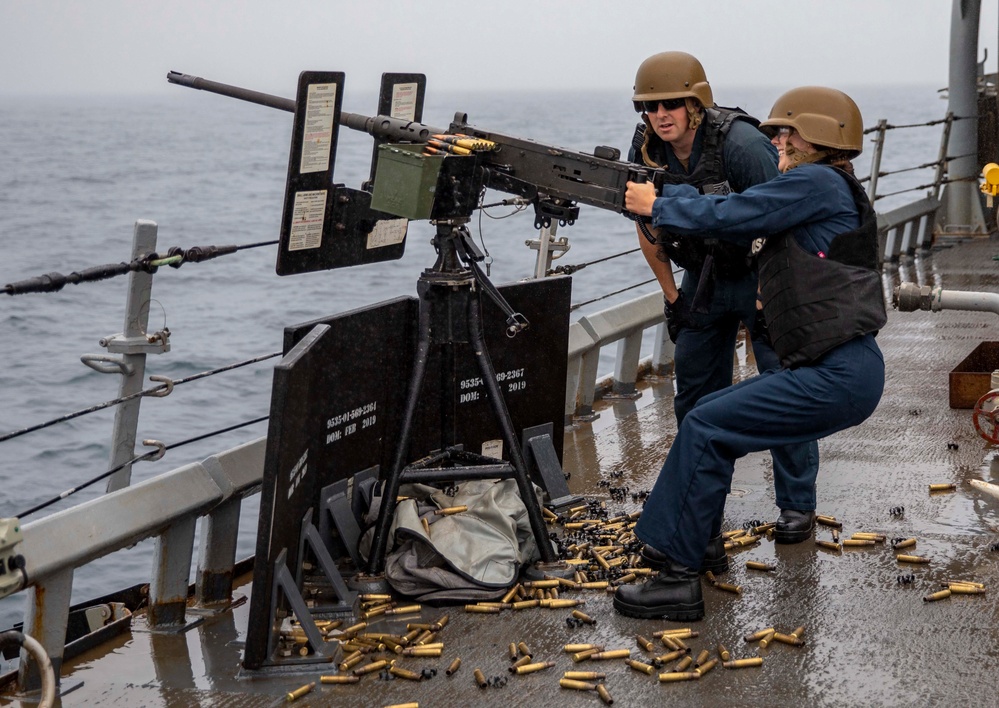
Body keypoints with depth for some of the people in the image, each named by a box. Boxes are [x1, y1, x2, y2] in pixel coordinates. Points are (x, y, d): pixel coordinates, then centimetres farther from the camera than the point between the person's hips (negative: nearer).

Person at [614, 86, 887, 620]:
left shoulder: (819, 183, -10)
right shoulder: (812, 192, 19)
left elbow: (728, 217, -12)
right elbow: (735, 218, 18)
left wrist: (657, 206, 2)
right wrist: (658, 194, 12)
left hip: (839, 376, -10)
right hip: (828, 370, 10)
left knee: (706, 429, -9)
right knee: (710, 414, 15)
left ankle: (678, 580, -6)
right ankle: (694, 544, 21)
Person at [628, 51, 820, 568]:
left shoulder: (740, 144, -27)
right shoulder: (646, 151, -10)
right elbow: (648, 229, 5)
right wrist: (671, 295, 5)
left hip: (761, 273, -5)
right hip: (703, 276, 5)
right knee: (696, 393, 6)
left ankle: (798, 505, 9)